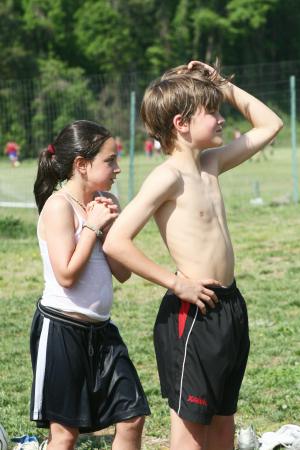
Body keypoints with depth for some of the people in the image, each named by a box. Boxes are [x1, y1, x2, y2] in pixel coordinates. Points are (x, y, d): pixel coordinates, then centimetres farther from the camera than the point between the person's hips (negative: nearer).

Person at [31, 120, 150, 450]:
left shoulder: (103, 202, 8)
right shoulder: (59, 205, -14)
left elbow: (123, 272, 5)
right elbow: (66, 275, -21)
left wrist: (108, 227, -8)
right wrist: (92, 226, -14)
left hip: (100, 329, 7)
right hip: (61, 327, -7)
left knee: (132, 417, 5)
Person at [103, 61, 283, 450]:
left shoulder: (210, 163, 10)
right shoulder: (168, 176, -15)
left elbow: (269, 125, 23)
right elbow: (116, 242, -23)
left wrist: (226, 87, 10)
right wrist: (177, 283, -18)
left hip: (229, 305, 8)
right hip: (192, 314, -8)